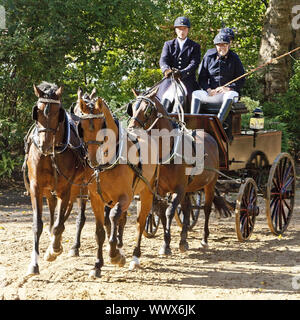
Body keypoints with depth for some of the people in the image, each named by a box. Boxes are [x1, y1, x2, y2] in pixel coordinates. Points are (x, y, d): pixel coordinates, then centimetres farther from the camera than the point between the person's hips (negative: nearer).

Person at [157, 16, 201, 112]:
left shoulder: (195, 46, 13)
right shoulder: (168, 44, 18)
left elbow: (194, 64, -2)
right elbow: (163, 60, 2)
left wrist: (182, 73, -22)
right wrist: (166, 70, -23)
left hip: (187, 80, -1)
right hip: (170, 79, 1)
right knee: (166, 100, -23)